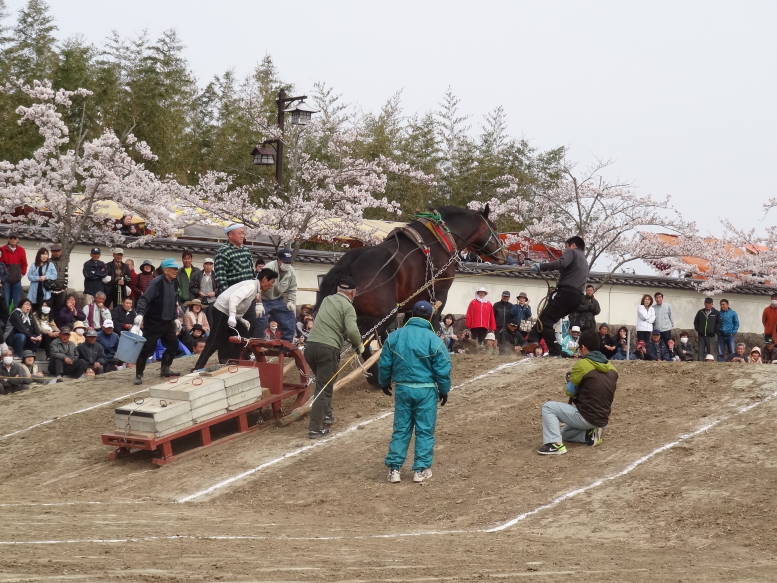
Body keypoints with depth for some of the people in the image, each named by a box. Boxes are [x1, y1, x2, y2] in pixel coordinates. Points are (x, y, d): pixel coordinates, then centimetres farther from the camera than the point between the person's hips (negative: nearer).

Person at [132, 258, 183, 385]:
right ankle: (138, 375, 0)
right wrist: (140, 313, -38)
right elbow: (144, 298, -26)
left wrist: (175, 318, 24)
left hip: (167, 322, 8)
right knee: (148, 347, -8)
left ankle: (165, 369, 28)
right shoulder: (157, 282, -17)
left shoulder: (172, 283, 8)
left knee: (173, 345, 12)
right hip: (154, 322, -8)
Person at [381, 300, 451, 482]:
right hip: (426, 390, -3)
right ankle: (421, 469, 9)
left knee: (401, 429, 10)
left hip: (402, 389, 3)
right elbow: (443, 370, -7)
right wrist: (444, 391, 8)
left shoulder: (395, 336, 0)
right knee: (425, 431, 7)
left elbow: (384, 364, 6)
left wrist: (384, 383, 23)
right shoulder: (434, 340, -10)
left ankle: (394, 469, 9)